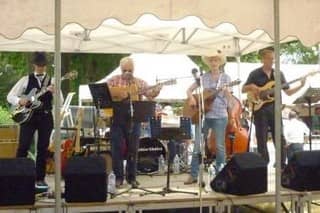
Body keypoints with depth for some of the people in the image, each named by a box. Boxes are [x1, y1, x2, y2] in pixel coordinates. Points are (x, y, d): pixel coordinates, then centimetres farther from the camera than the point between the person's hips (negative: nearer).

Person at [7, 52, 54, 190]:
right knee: (23, 147, -6)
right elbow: (10, 96, 4)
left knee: (43, 149, 3)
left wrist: (54, 92, -21)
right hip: (28, 116, -1)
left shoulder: (52, 81, 7)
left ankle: (40, 179, 11)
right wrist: (19, 101, -16)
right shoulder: (26, 80, 6)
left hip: (45, 117, 1)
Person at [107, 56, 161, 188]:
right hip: (117, 118, -1)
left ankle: (131, 177, 17)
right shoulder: (113, 81, 5)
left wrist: (157, 89, -20)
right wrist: (116, 95, -17)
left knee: (133, 149, 6)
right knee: (117, 148, 0)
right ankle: (119, 177, 11)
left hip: (133, 119, 1)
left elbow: (150, 93, 0)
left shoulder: (140, 82, 10)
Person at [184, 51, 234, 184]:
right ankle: (193, 175, 6)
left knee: (219, 146, 4)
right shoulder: (203, 77, 8)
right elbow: (189, 90, 12)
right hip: (203, 115, 2)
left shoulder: (225, 77, 3)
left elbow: (229, 99, -2)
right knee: (197, 145, 0)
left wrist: (226, 91, -22)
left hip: (220, 116, -2)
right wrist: (191, 98, -8)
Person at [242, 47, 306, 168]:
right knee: (262, 140, 2)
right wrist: (251, 87, -16)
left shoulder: (279, 74, 9)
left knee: (280, 139, 3)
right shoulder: (255, 74, 0)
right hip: (260, 110, -3)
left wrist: (301, 86, -4)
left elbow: (288, 92, 10)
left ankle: (282, 166, 12)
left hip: (275, 109, 3)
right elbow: (243, 90, 4)